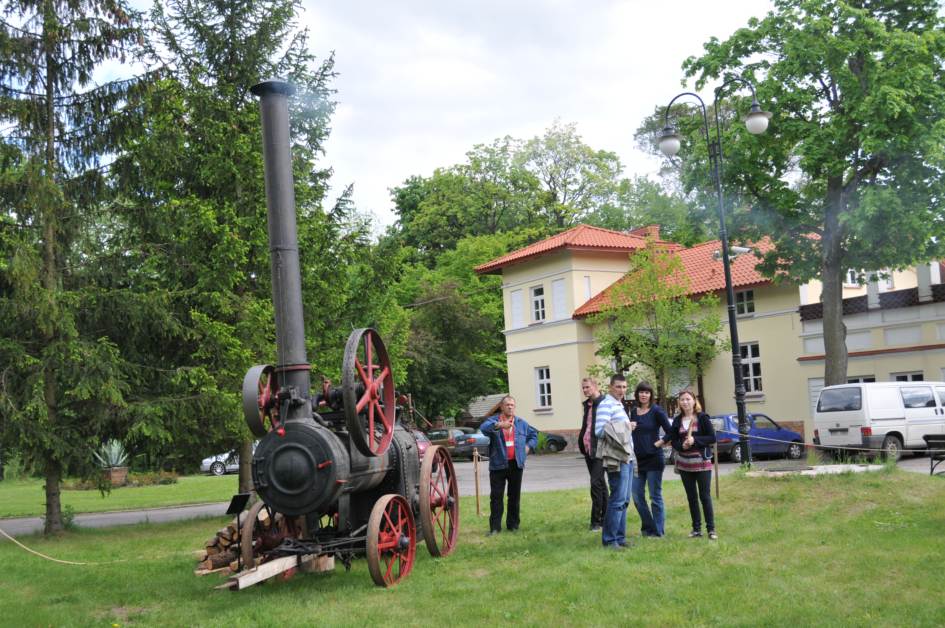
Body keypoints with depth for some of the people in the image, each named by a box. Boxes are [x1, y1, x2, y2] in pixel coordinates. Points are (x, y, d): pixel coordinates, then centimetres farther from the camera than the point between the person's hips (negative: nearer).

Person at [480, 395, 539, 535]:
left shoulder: (521, 423, 13)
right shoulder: (493, 420, 0)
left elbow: (534, 434, 27)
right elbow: (484, 428, -23)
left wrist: (528, 446, 8)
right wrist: (498, 425, -40)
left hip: (516, 464, 3)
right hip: (498, 464, -3)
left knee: (514, 496, 9)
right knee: (496, 496, -4)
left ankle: (513, 524, 18)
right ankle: (495, 527, -1)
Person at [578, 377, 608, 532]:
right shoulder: (587, 404, 16)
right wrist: (581, 441, 13)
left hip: (599, 449, -9)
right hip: (588, 449, 9)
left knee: (596, 483, -11)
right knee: (600, 484, 14)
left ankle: (596, 521, -7)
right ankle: (605, 518, 20)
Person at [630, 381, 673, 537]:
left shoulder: (657, 411, -7)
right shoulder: (633, 411, 9)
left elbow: (670, 432, -10)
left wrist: (660, 442, -11)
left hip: (653, 459, -6)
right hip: (637, 459, 6)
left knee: (655, 497, 2)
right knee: (637, 497, 8)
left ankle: (657, 531, 11)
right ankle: (647, 527, 23)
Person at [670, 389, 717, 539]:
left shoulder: (702, 417, -5)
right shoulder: (677, 420, 6)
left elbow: (712, 438, -8)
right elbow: (673, 441, 7)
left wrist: (695, 440, -19)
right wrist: (681, 445, -14)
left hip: (701, 462, -4)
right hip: (684, 463, 4)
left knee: (705, 496, -3)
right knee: (691, 497, 9)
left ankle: (711, 529, 4)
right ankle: (696, 528, 18)